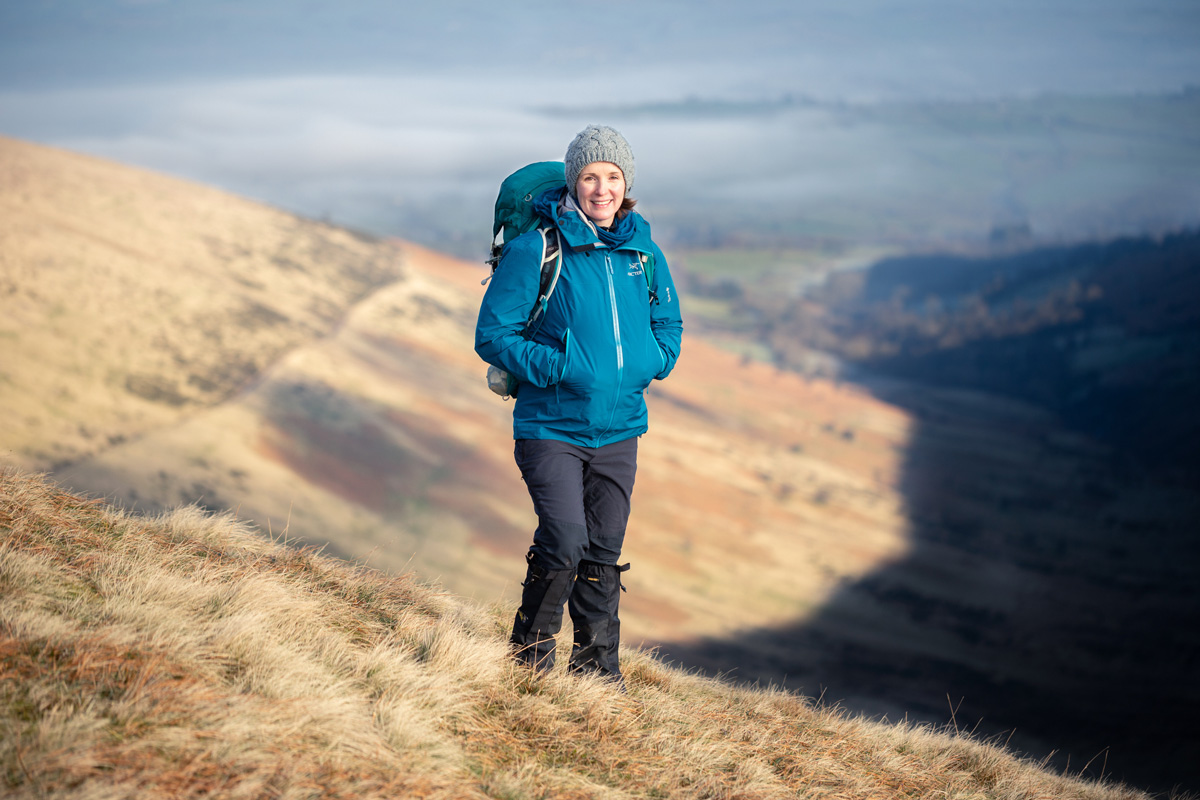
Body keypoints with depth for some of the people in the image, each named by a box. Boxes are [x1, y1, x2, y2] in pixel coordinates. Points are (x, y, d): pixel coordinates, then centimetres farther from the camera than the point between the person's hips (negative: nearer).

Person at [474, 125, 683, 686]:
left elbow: (668, 323, 20)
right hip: (551, 426, -5)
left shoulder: (642, 251, 5)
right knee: (564, 541, -17)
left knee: (603, 555, 11)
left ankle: (598, 665, 25)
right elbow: (493, 335, -8)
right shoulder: (536, 250, -10)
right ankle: (530, 650, 5)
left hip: (619, 429, 5)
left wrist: (650, 363, -1)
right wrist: (559, 369, -19)